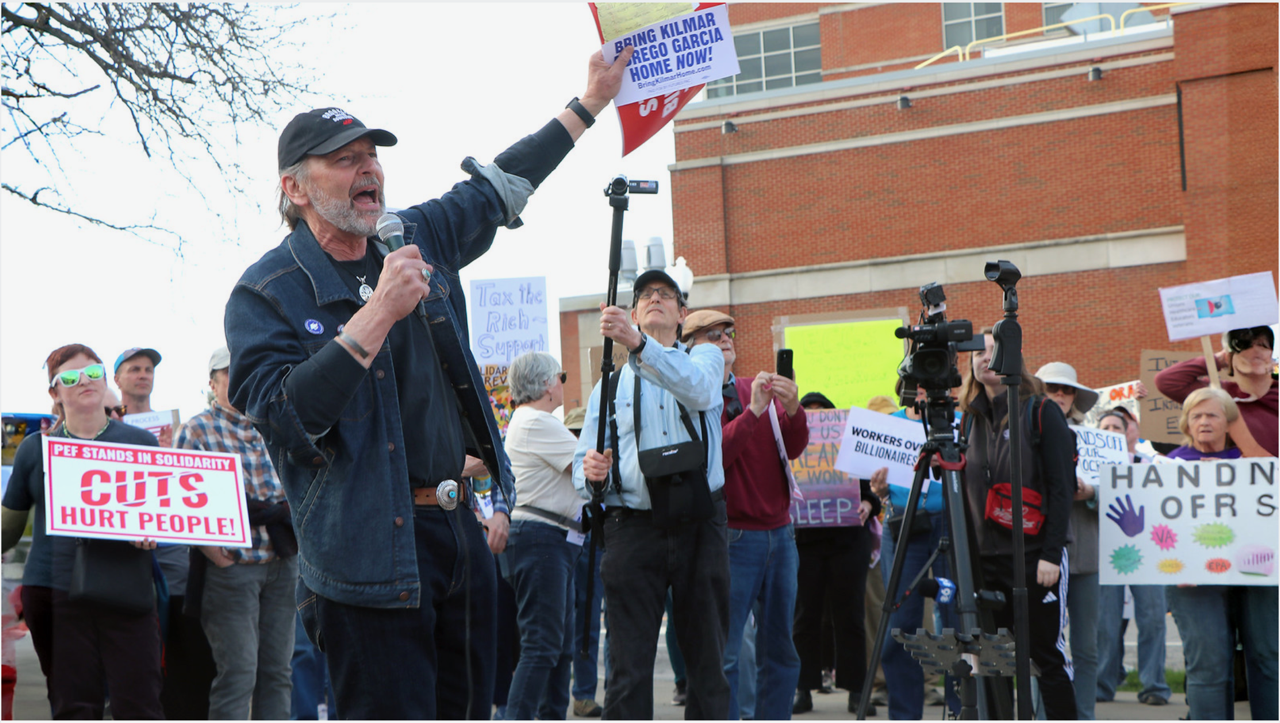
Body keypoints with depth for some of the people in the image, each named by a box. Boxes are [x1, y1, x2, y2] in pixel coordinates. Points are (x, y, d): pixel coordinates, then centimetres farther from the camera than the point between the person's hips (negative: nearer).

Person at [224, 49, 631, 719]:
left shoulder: (418, 239, 11)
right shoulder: (266, 293, -8)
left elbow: (495, 189, 28)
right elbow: (285, 419, -21)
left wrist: (589, 101, 32)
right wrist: (378, 313, -24)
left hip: (462, 530, 7)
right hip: (370, 551, -7)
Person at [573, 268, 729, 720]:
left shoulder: (704, 357, 13)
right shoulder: (610, 383, 20)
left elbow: (697, 388, -14)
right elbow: (582, 466, 12)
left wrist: (638, 343, -30)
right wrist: (591, 473, -14)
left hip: (700, 525, -1)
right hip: (633, 527, 1)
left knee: (708, 661, 2)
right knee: (629, 667, -5)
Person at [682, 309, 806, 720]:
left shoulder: (760, 388, 12)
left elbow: (793, 449, 4)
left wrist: (793, 409, -14)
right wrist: (753, 411, -23)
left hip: (779, 532, 6)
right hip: (731, 537, -6)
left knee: (780, 651, 9)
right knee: (724, 655, -6)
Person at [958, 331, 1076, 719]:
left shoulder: (1041, 413, -2)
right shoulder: (971, 418, 14)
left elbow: (1061, 487, -7)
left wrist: (1051, 554, -14)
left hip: (1034, 556, -5)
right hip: (986, 557, 5)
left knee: (1046, 655, -2)